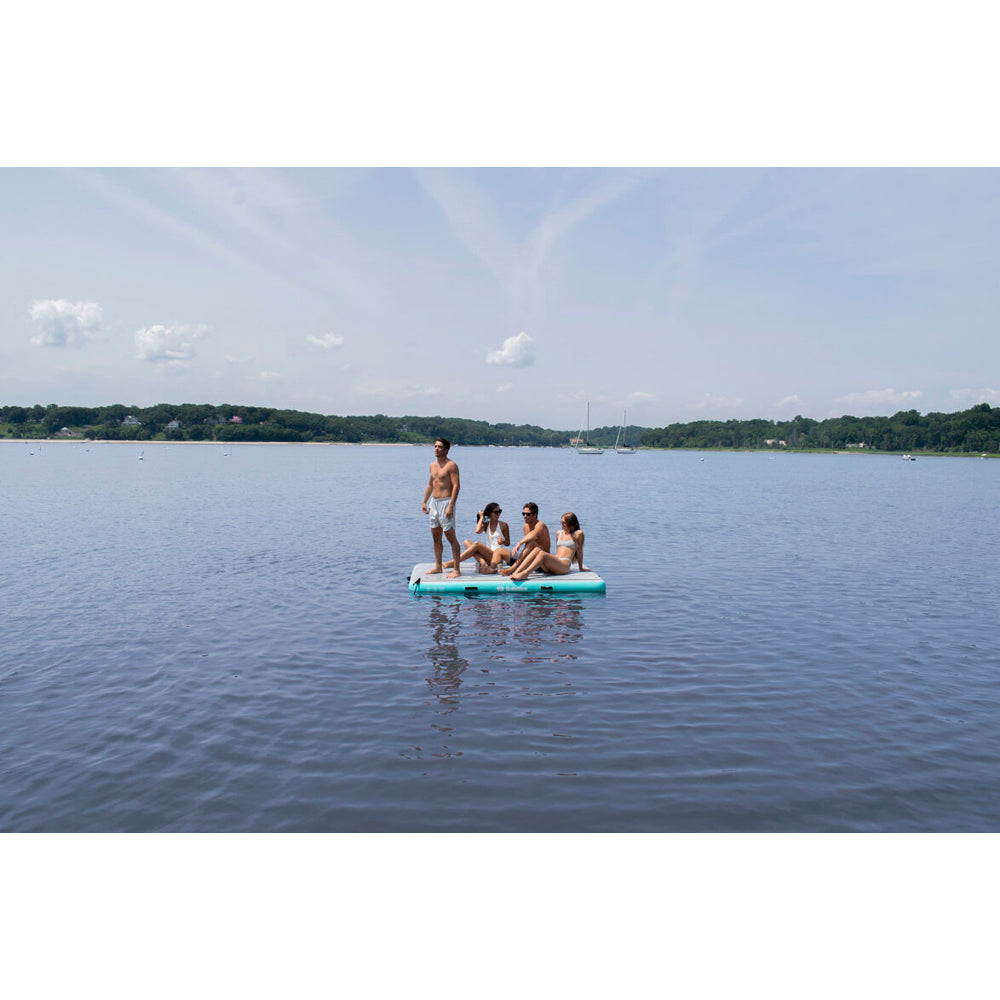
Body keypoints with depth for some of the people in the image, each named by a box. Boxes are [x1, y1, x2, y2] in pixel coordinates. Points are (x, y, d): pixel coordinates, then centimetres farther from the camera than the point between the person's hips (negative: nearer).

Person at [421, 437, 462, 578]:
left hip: (446, 502, -8)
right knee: (435, 537, 13)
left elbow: (456, 486, -16)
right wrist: (424, 502, 18)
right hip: (434, 502, 8)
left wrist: (450, 506, -23)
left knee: (451, 537, -8)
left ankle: (457, 570, -4)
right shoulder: (433, 465, 15)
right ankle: (438, 567, 23)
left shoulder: (451, 465, -10)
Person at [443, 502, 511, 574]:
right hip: (487, 555, 5)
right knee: (466, 542, -13)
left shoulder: (503, 525, 6)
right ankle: (483, 563, -37)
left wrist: (503, 541, -12)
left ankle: (452, 563, -28)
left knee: (477, 544, -26)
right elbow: (477, 531, -9)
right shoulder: (486, 525, 14)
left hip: (498, 555, -5)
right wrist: (481, 517, 2)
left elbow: (508, 543, 11)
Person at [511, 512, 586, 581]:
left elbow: (579, 552, 8)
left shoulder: (578, 534, 5)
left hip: (564, 565, -5)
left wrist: (581, 568, 13)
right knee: (537, 550, -23)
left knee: (542, 554, -31)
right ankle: (515, 572, -36)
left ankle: (524, 574, -45)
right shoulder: (559, 533, 23)